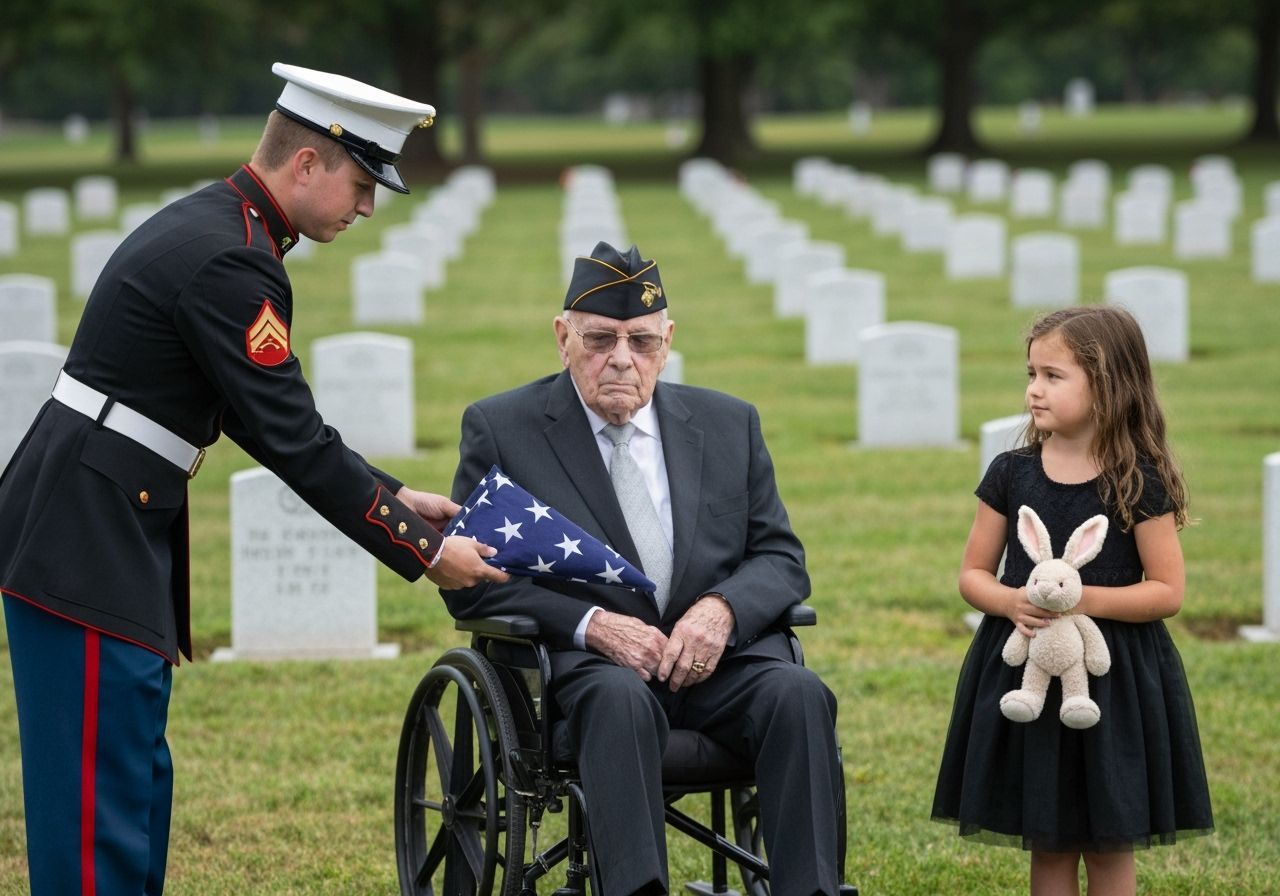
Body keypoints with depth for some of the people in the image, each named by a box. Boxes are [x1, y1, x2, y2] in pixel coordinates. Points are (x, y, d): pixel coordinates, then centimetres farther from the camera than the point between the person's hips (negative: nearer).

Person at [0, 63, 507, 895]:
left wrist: (393, 497, 14)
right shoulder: (229, 261, -19)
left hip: (105, 534, 11)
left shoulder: (209, 225, 13)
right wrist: (422, 551, -10)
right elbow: (291, 441, -18)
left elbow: (273, 420, 18)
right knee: (101, 794, -6)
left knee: (137, 779, 15)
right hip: (86, 545, -11)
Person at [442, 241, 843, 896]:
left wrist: (723, 609, -10)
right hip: (581, 663, -3)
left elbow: (781, 558, 14)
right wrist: (591, 624, -15)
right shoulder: (500, 428, 6)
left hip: (714, 656, 3)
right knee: (619, 697, -38)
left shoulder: (728, 424, 16)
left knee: (799, 692, -29)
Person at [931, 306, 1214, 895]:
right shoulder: (1011, 474, 2)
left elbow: (1167, 591, -8)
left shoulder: (1138, 482, -7)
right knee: (1047, 845, 9)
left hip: (1112, 678, -3)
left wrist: (1086, 599, -21)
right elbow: (973, 575, 7)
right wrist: (1012, 602, -15)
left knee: (1109, 845, 4)